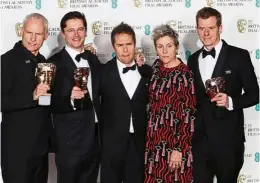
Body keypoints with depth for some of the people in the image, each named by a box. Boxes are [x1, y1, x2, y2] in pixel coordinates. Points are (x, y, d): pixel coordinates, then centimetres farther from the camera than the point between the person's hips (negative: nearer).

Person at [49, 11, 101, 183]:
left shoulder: (93, 59, 7)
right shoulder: (55, 63, -11)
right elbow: (51, 104, -14)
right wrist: (70, 98, -30)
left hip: (95, 137, 6)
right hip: (70, 141, -5)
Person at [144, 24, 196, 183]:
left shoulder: (184, 75, -14)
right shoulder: (157, 66, 3)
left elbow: (188, 116, -14)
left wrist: (179, 149, -16)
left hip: (173, 141, -5)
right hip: (154, 139, 6)